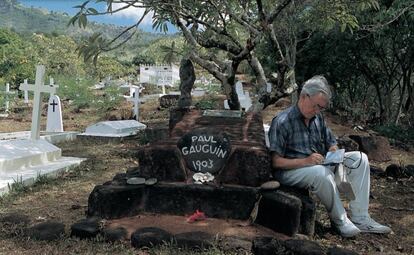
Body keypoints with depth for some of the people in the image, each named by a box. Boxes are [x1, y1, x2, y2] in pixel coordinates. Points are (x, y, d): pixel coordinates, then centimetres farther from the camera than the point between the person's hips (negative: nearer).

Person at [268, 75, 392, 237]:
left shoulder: (317, 118, 9)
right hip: (291, 171, -8)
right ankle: (339, 220, -15)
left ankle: (360, 219, -9)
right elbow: (276, 162, -18)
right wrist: (305, 161, -29)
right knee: (321, 172, -39)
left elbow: (331, 143, 19)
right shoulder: (282, 122, -15)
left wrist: (334, 152, -7)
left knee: (359, 158, -5)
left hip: (320, 165, 8)